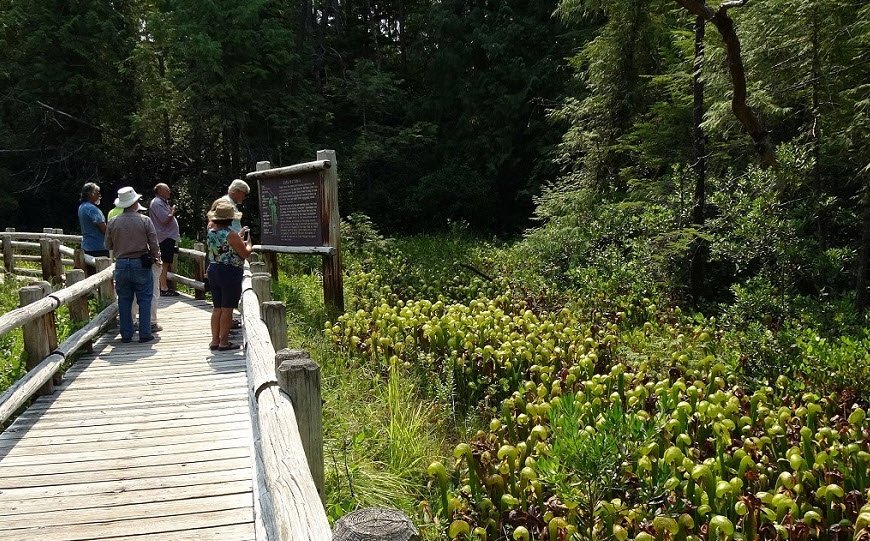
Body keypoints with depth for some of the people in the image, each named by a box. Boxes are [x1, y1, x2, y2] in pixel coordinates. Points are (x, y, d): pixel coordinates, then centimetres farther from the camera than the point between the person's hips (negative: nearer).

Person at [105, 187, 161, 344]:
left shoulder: (113, 223, 0)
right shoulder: (144, 221, -7)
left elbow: (108, 246, 9)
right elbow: (154, 244, -6)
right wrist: (156, 258, 11)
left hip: (121, 265, 3)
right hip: (141, 264, -2)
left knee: (124, 300, 11)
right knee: (144, 299, 6)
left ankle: (126, 334, 13)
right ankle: (145, 333, 4)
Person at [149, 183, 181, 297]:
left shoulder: (163, 202, 21)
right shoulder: (157, 203, -13)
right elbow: (165, 220, -21)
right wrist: (172, 212, -6)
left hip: (169, 237, 11)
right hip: (165, 237, -11)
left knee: (167, 264, 13)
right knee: (165, 264, -10)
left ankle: (165, 287, 19)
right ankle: (163, 288, -10)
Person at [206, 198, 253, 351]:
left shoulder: (211, 232, 5)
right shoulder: (231, 234, -17)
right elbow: (245, 254, -13)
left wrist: (239, 239, 24)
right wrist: (248, 244, 6)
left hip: (213, 270, 7)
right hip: (229, 272, -7)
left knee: (217, 308, 13)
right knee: (227, 309, 1)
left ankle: (215, 340, 18)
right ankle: (224, 342, 5)